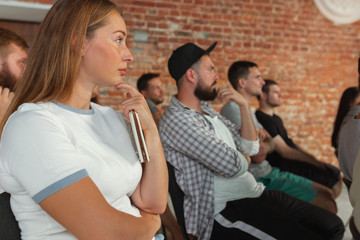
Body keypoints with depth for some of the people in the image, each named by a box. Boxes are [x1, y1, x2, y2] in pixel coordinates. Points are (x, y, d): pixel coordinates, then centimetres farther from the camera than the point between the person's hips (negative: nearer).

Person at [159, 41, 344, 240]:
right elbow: (233, 165, -22)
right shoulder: (176, 119, -15)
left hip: (255, 192, 10)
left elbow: (251, 147, 15)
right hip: (226, 209, -9)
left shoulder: (207, 110, 16)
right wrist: (243, 158, 2)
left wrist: (244, 105, 3)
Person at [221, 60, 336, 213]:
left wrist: (263, 145, -7)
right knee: (326, 203, -13)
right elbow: (258, 156, -21)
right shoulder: (232, 109, -18)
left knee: (326, 193, 11)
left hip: (268, 173, 10)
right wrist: (261, 146, 1)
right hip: (260, 180, -10)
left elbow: (270, 144, 15)